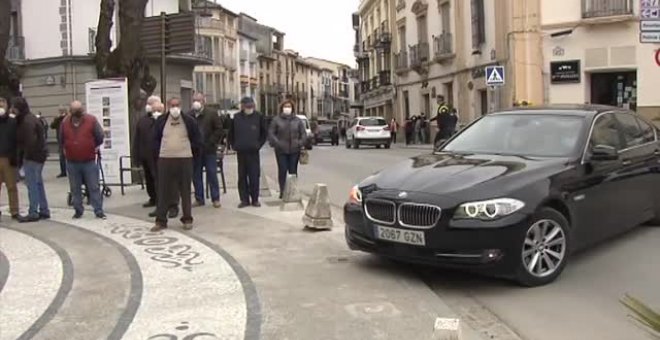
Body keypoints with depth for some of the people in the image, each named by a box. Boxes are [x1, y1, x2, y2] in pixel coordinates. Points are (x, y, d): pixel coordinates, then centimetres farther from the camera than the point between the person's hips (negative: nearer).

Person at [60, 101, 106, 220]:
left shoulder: (91, 120, -8)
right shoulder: (65, 122, 2)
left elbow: (99, 137, 0)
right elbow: (62, 140, 15)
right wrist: (68, 150, 17)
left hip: (89, 161, -3)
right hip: (72, 162, 3)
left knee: (94, 187, 0)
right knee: (75, 189, 10)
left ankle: (99, 211, 5)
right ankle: (78, 210, 21)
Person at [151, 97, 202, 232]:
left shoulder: (189, 121, 1)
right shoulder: (161, 121, 6)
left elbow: (196, 139, 7)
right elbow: (156, 139, 14)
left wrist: (193, 153, 4)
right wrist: (158, 153, 8)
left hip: (184, 159, -1)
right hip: (165, 160, 1)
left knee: (185, 190, 4)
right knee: (163, 191, 3)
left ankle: (187, 219, 13)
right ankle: (161, 220, 10)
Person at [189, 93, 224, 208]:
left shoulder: (212, 114, -2)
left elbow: (219, 130, -4)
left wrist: (211, 143, -10)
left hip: (209, 150, -3)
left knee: (212, 175, 1)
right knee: (196, 175, 7)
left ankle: (215, 199, 9)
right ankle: (199, 199, 16)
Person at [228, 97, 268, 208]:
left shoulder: (259, 117, -1)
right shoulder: (236, 117, 3)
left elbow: (265, 133, 7)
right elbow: (231, 133, 13)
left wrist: (259, 145, 0)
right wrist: (234, 145, 6)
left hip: (253, 152, -2)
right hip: (240, 152, 2)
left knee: (254, 177, 0)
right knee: (242, 177, 5)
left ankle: (255, 199, 9)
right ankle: (244, 199, 12)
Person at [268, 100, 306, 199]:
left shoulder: (298, 120, 8)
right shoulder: (276, 120, 2)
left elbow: (303, 133, 11)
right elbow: (271, 133, 2)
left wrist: (301, 143, -3)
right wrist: (276, 143, -11)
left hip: (294, 150, 2)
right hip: (281, 150, -2)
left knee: (293, 171, 5)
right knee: (282, 171, -1)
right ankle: (282, 191, 6)